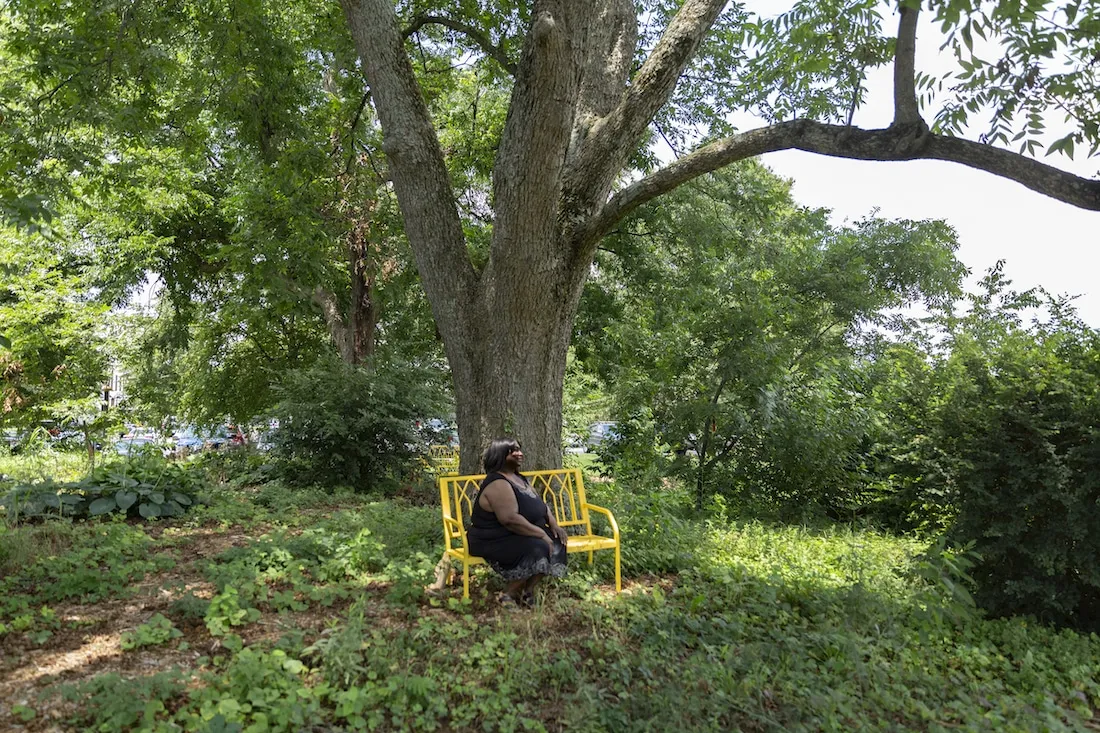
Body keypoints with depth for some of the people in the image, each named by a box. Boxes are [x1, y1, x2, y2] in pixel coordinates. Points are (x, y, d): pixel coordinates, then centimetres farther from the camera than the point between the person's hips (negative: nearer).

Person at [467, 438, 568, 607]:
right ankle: (509, 594, -10)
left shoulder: (520, 479, 12)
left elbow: (541, 505, 17)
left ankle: (527, 591, 1)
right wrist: (541, 534, -26)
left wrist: (554, 525, -2)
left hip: (517, 536, 10)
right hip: (493, 541, -10)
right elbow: (510, 519, -31)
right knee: (537, 549, -29)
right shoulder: (498, 483, -20)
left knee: (557, 542, -5)